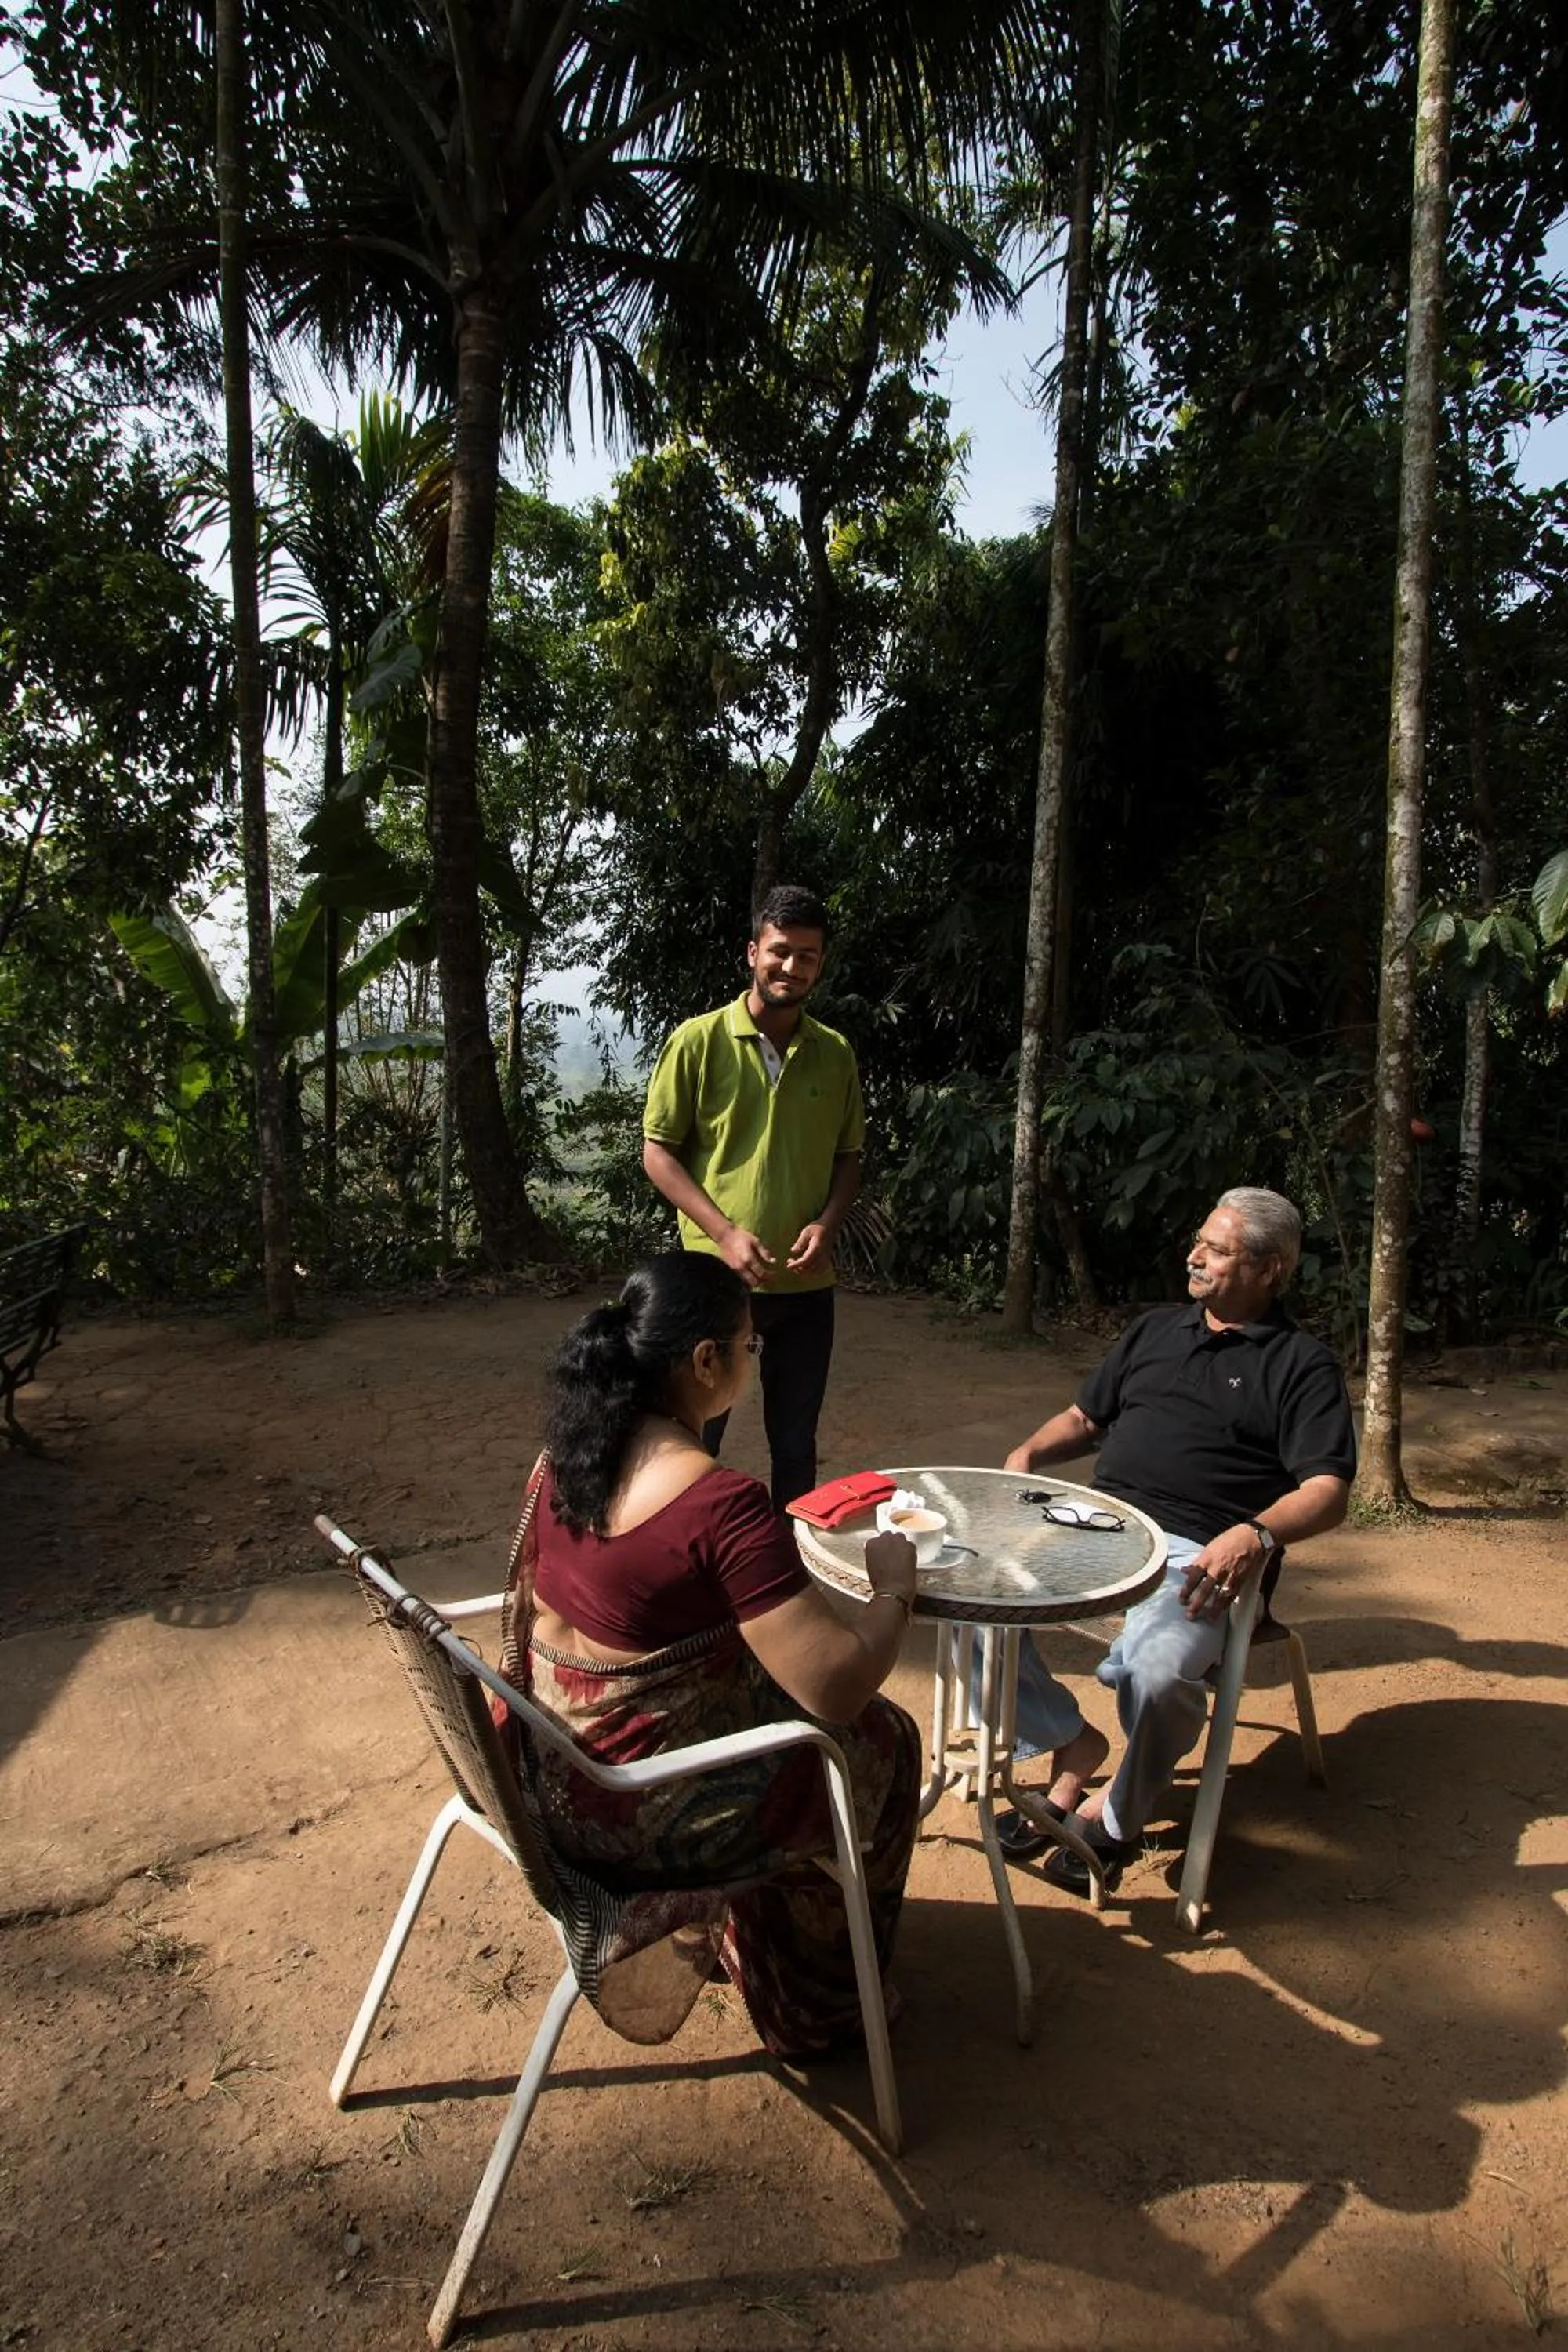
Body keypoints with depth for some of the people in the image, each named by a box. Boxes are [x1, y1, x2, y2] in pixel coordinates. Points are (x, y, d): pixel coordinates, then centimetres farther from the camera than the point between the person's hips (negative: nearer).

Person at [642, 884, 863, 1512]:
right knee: (695, 1440, 9)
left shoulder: (835, 1053, 5)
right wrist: (724, 1232, -16)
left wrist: (827, 1224, -7)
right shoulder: (699, 1040, -6)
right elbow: (658, 1152, -5)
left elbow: (847, 1157, 12)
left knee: (796, 1445, 16)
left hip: (806, 1284, 4)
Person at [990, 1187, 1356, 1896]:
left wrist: (1255, 1534, -25)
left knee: (1158, 1674, -33)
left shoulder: (1303, 1366, 6)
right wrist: (1030, 1452, 6)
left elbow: (1328, 1492, -5)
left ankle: (1118, 1814, 1)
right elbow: (1084, 1417, 28)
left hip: (1196, 1555, -5)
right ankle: (1070, 1745, 4)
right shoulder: (1153, 1330, 22)